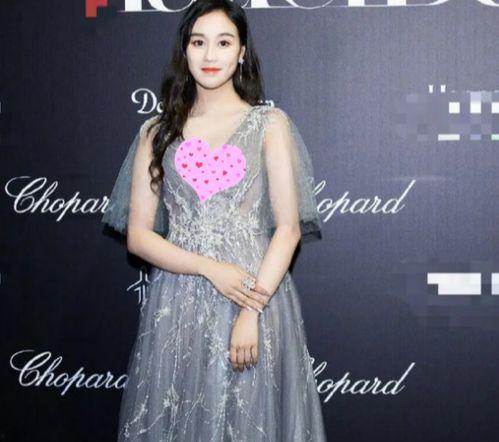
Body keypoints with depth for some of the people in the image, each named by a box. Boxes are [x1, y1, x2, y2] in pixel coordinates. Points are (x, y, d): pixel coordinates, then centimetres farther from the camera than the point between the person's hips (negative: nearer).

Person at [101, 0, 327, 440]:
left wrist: (252, 312, -14)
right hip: (176, 303, 2)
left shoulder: (270, 123, 2)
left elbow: (289, 227, -4)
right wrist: (212, 270, -12)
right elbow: (137, 235, 3)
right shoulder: (157, 132, 8)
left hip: (257, 297, -1)